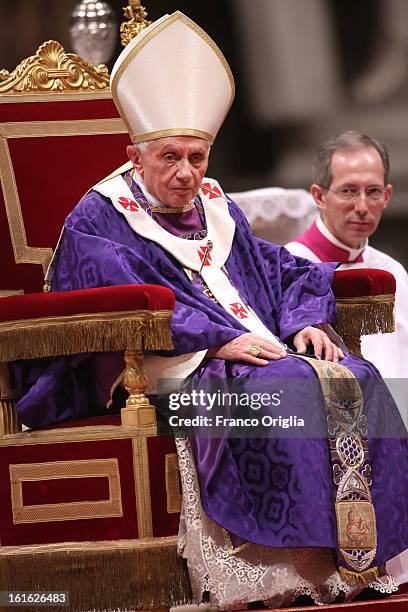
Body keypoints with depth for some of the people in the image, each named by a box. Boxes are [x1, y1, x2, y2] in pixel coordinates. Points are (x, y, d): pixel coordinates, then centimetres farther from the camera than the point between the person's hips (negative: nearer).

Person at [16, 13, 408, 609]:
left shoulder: (216, 211, 23)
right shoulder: (98, 219, 1)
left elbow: (281, 270, 20)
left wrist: (305, 322, -3)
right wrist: (218, 338, -23)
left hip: (258, 343, 7)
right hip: (172, 366, -7)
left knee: (355, 378, -20)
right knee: (284, 387, -34)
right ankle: (308, 564, -38)